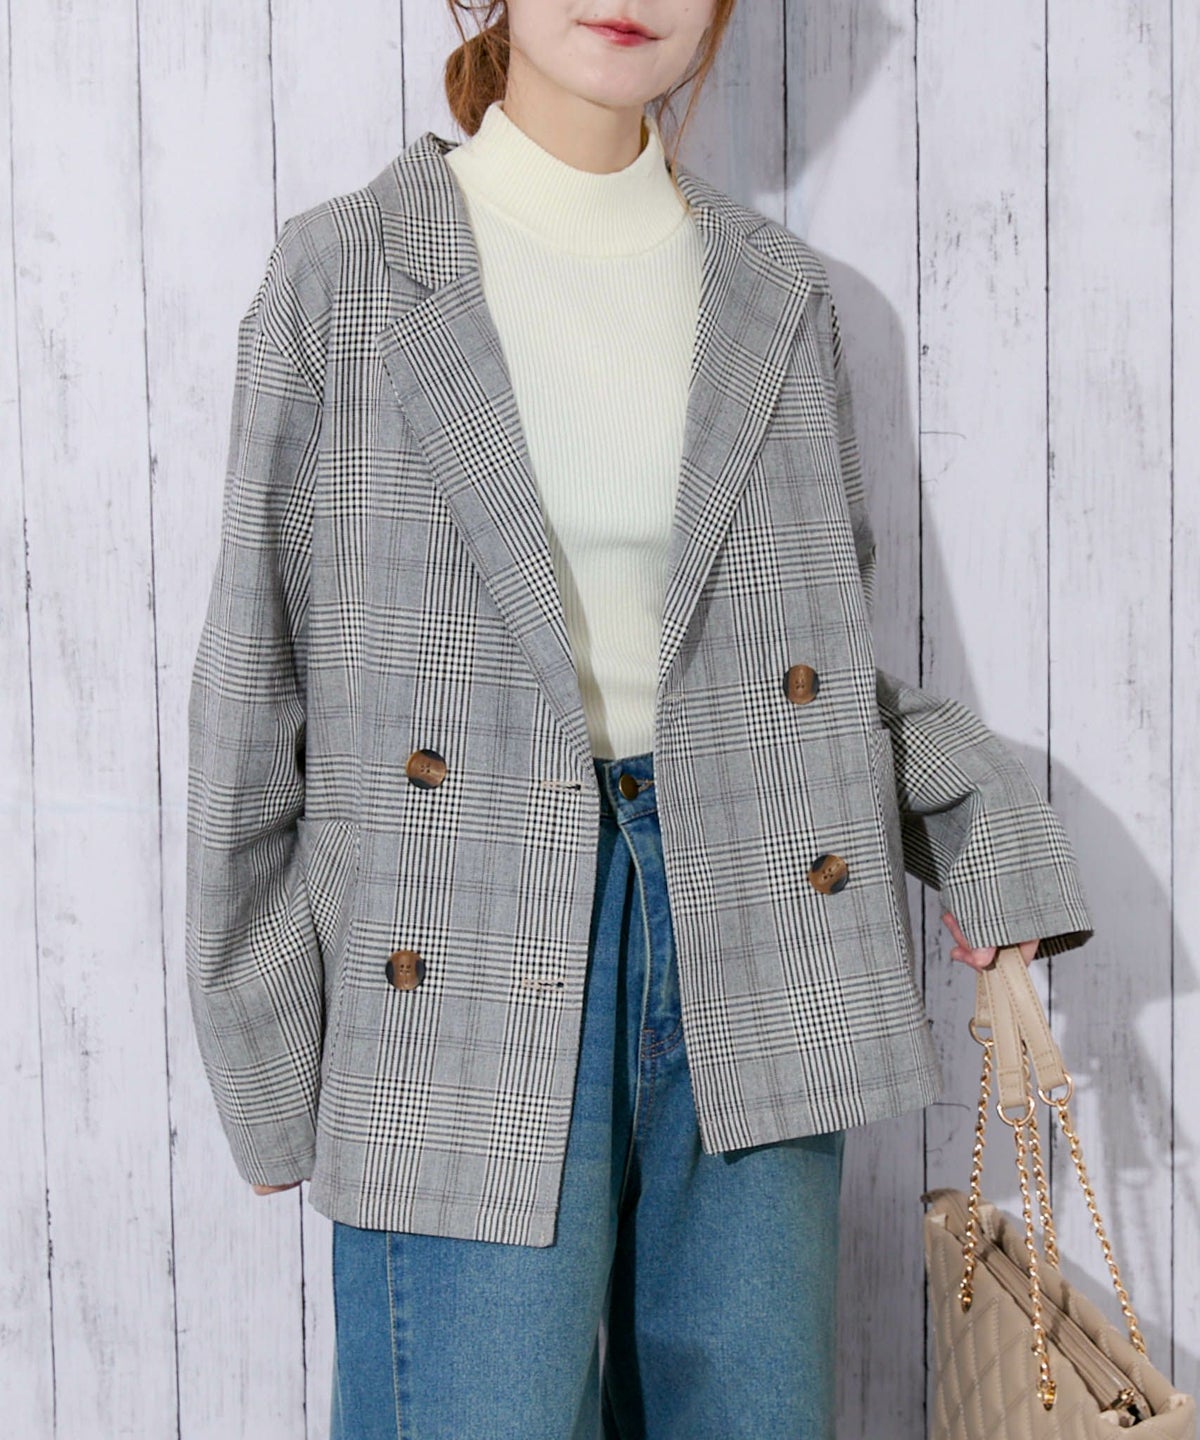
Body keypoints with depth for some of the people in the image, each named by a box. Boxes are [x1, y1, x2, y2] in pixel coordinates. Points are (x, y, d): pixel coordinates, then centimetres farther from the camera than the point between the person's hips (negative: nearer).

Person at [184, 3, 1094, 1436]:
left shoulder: (777, 292, 8)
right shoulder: (344, 277, -2)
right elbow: (257, 682, -1)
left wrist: (993, 840, -1)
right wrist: (266, 1060, 0)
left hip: (749, 939, 4)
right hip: (472, 960, -3)